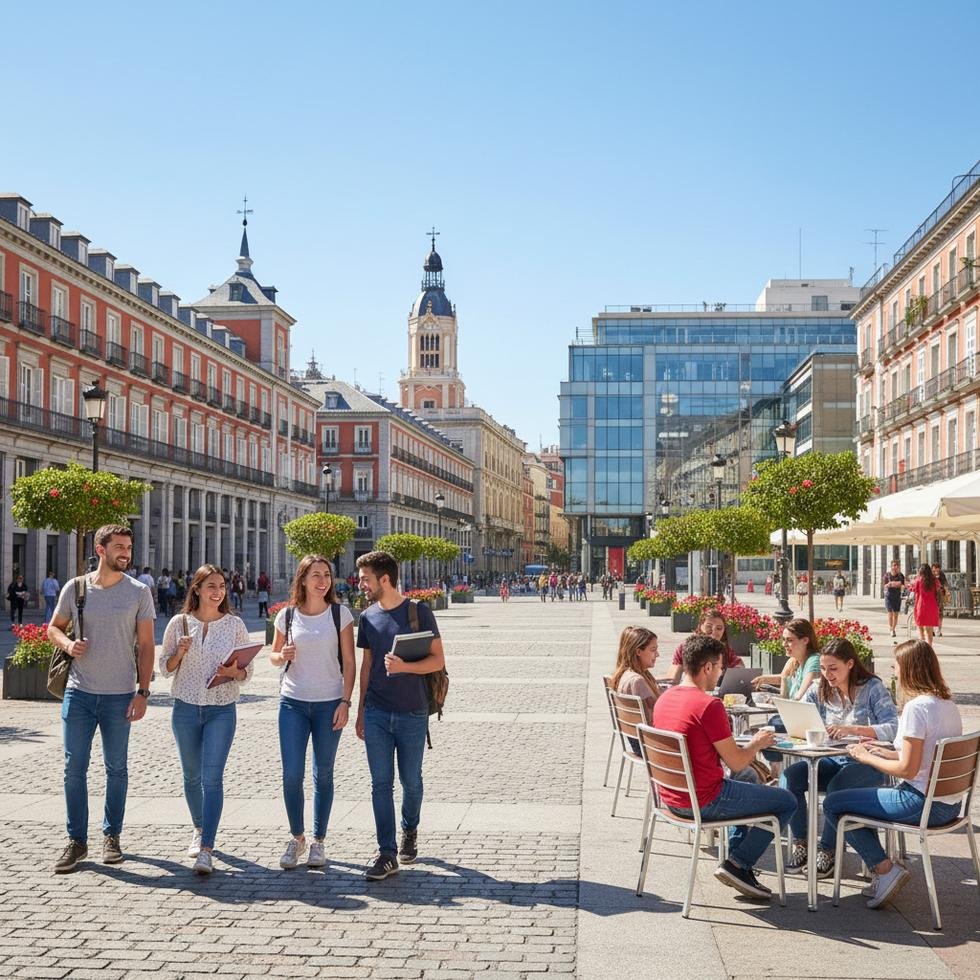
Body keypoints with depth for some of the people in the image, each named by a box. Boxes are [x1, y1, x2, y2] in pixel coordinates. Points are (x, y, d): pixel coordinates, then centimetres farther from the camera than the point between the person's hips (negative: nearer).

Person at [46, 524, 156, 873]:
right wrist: (67, 644, -10)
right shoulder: (75, 588, 2)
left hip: (119, 695, -1)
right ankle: (77, 841, 13)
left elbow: (146, 645, 0)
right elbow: (54, 627, 14)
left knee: (116, 768, 9)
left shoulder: (139, 592, -1)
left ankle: (112, 835, 23)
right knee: (74, 768, 2)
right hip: (79, 693, 1)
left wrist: (142, 692, -6)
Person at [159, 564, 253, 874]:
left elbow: (248, 669, 5)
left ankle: (206, 850, -12)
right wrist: (180, 652, -13)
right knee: (192, 776, 14)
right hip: (186, 708, 2)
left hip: (222, 710, -2)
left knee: (212, 778, -11)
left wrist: (234, 672, -17)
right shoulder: (179, 623, 1)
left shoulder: (235, 625, 0)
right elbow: (164, 668, 6)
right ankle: (199, 829, 37)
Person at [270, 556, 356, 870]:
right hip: (293, 702, 1)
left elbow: (349, 662, -1)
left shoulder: (340, 613, -1)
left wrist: (345, 702, -8)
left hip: (329, 703, -1)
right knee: (291, 774, -4)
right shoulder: (287, 615, 2)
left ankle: (318, 841, 19)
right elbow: (274, 656, 14)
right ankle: (297, 838, 15)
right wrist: (283, 656, -10)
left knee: (323, 774, 7)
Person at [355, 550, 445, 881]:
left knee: (411, 781, 9)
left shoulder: (419, 611, -7)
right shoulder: (368, 617, 7)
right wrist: (361, 711, 14)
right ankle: (387, 854, 4)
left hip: (412, 713, -3)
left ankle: (410, 830, 35)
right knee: (381, 783, 0)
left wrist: (405, 666, -24)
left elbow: (438, 660, -8)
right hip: (377, 713, 3)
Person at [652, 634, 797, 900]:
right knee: (787, 801, 6)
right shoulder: (709, 705, -21)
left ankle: (737, 864, 27)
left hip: (671, 798, 9)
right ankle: (737, 864, 7)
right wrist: (757, 744, 4)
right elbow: (736, 763, -16)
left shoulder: (664, 698, 5)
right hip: (704, 802, -9)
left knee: (745, 788, 34)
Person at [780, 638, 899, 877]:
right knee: (789, 777, -21)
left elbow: (893, 729, -18)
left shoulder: (872, 688, -6)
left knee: (837, 786, -34)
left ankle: (827, 851, -16)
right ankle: (800, 843, -8)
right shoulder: (818, 689, 8)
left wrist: (852, 729, -31)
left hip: (865, 763, -5)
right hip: (832, 760, 5)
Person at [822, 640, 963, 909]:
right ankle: (882, 870, 20)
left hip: (924, 804, -10)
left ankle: (885, 869, 1)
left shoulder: (917, 707, -20)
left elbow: (908, 769, -20)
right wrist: (883, 752, 15)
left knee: (832, 804, 0)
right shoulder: (947, 703, 8)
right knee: (857, 797, 26)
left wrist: (865, 757, -6)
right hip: (949, 803, 10)